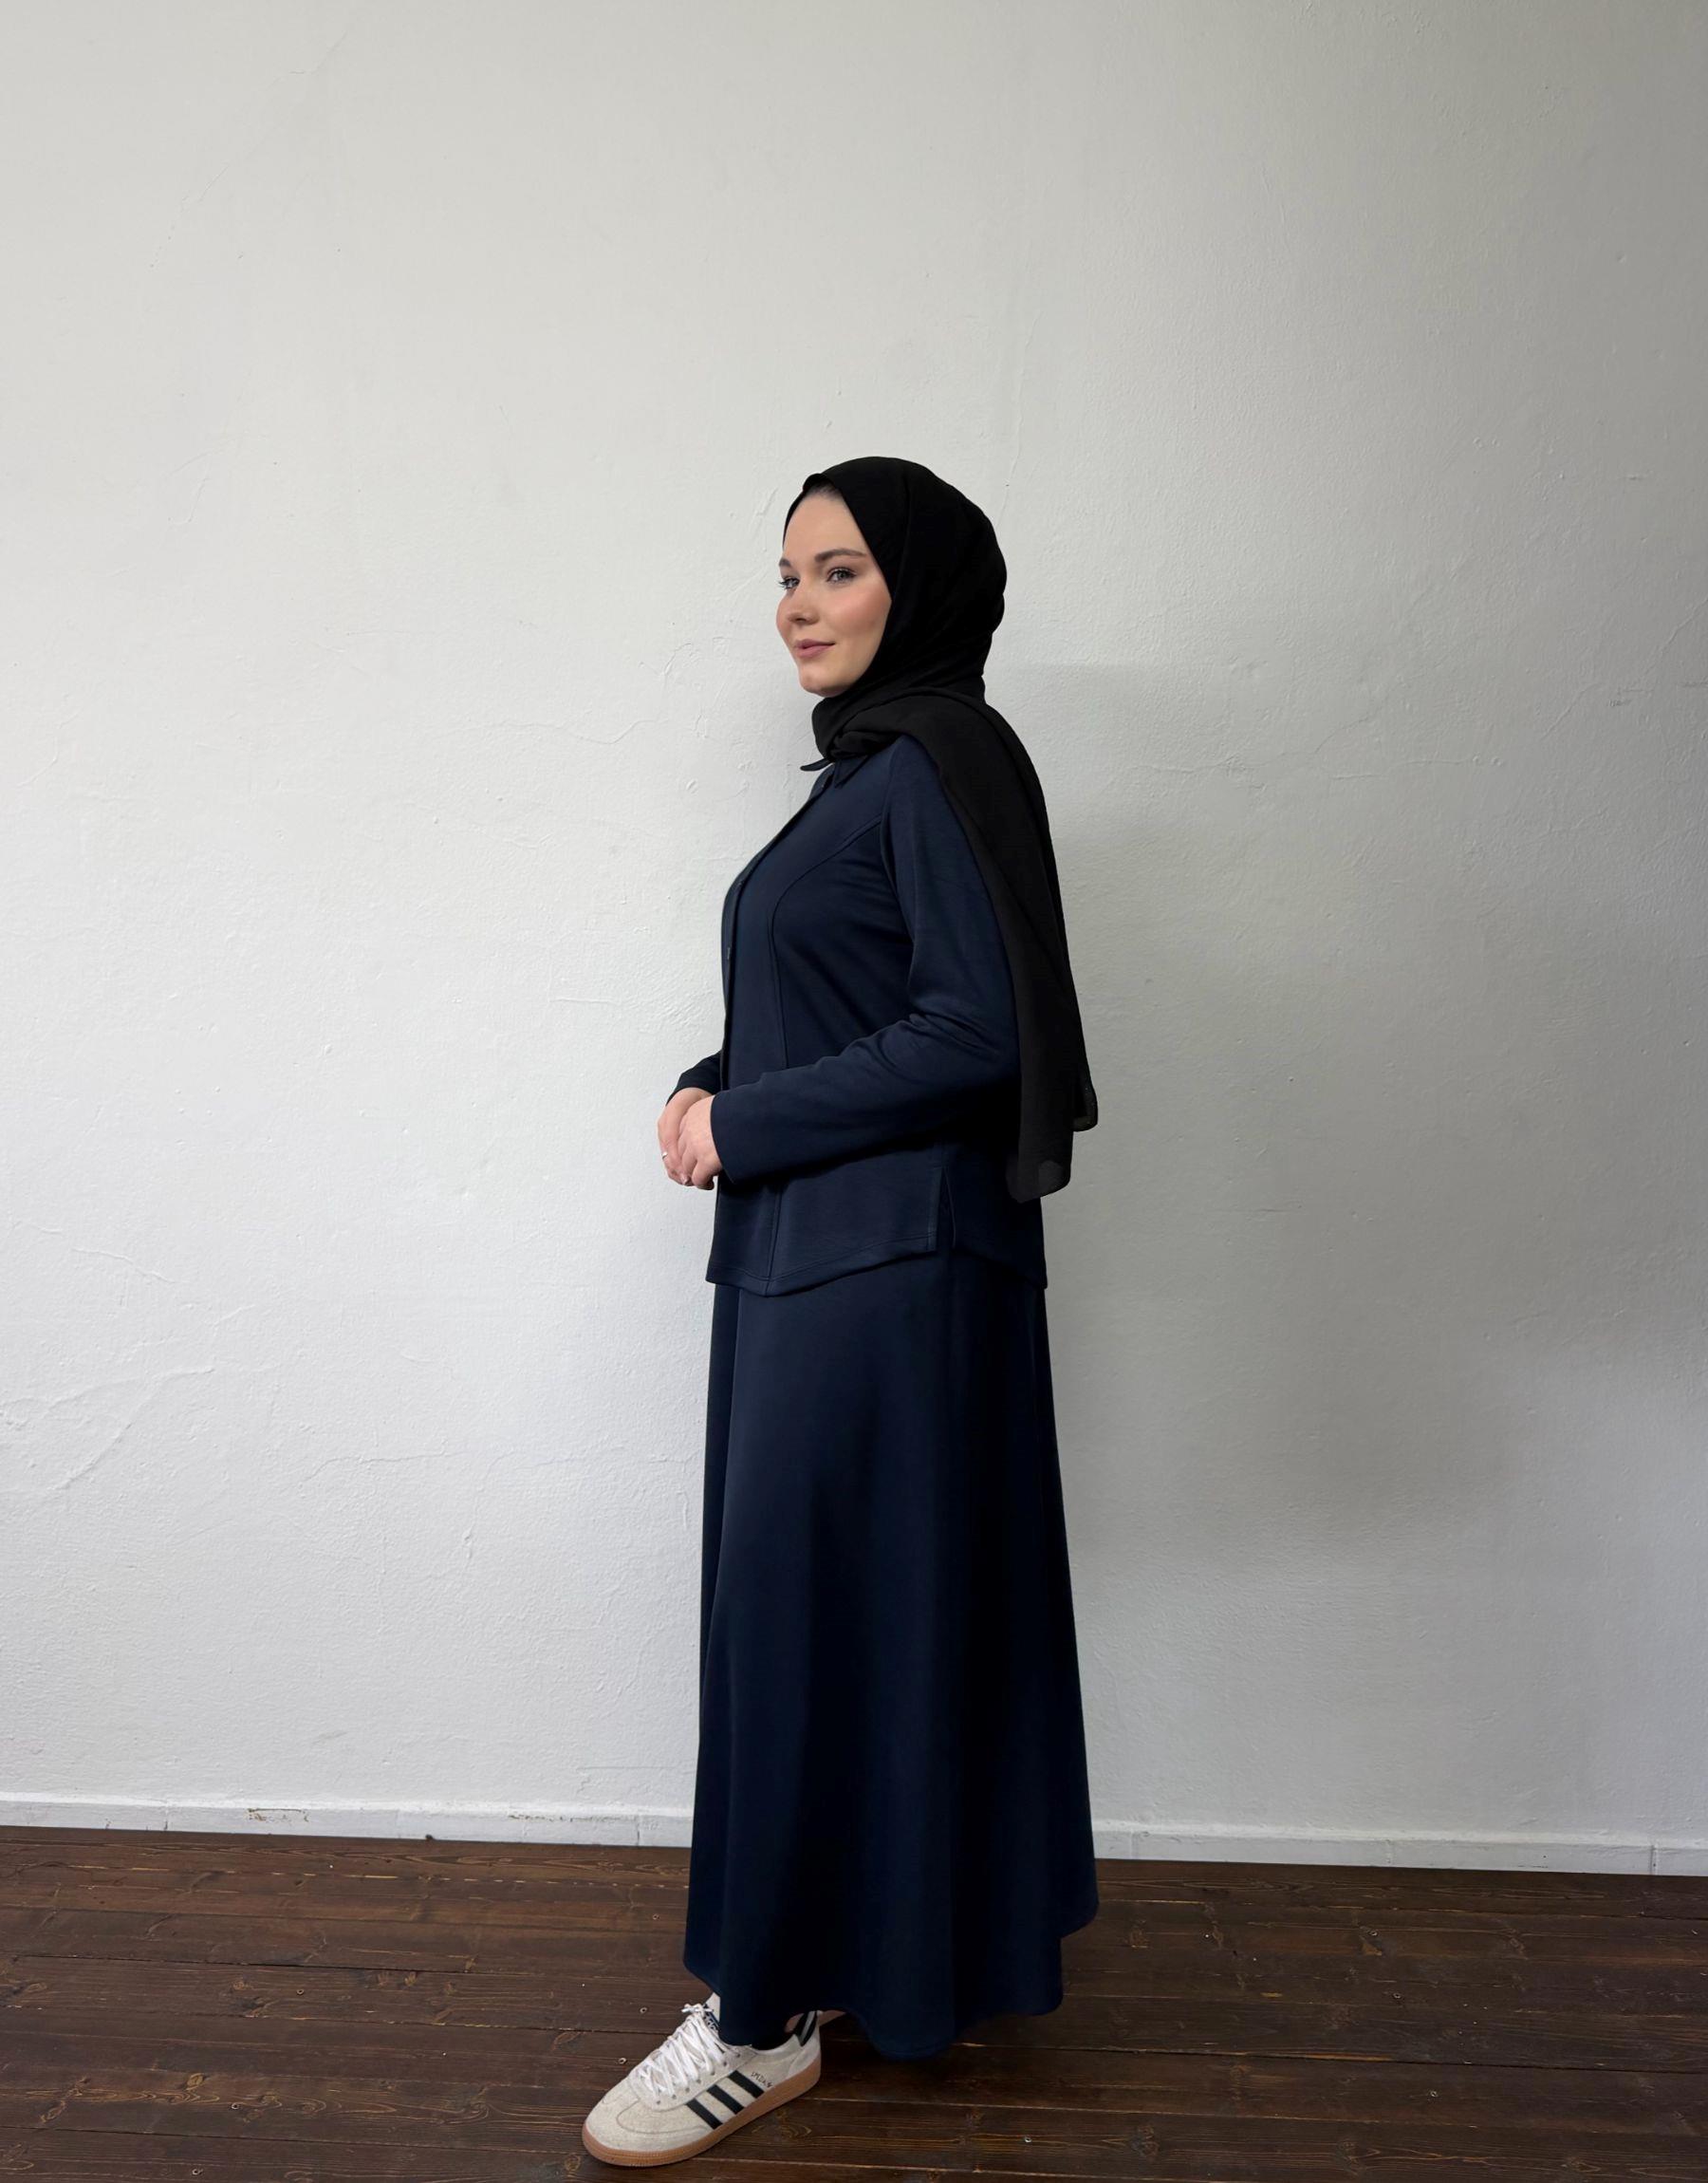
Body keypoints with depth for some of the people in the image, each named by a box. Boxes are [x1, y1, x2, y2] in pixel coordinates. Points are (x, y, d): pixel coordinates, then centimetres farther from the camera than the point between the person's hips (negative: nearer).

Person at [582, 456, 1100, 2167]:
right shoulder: (868, 763, 17)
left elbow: (974, 1032, -20)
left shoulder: (944, 761, -11)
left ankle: (769, 2018, 16)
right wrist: (713, 1088, 3)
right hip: (810, 1250, 9)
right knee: (880, 1608, 16)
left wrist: (742, 1125, -14)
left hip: (886, 1262, -9)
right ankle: (903, 1956, 32)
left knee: (805, 1614, -1)